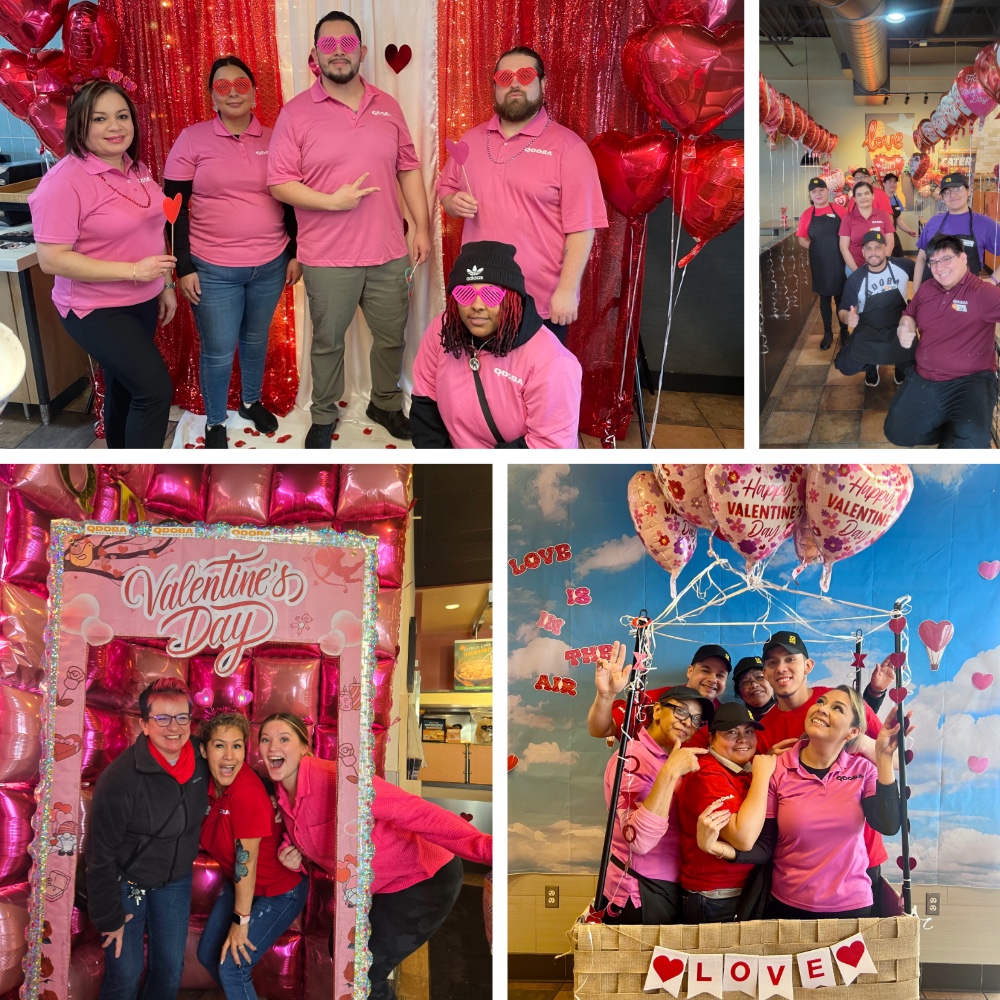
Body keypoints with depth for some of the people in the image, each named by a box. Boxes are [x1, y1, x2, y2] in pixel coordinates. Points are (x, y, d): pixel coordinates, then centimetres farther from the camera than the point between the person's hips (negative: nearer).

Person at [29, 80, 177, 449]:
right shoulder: (65, 180, -21)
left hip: (142, 302, 7)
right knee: (155, 388, -13)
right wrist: (132, 270, -25)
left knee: (124, 388, 18)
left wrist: (166, 284, 15)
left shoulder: (137, 170, 4)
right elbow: (52, 259, -23)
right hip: (97, 310, -7)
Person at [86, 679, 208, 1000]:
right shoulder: (120, 778, -27)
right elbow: (100, 855, -19)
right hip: (125, 881, -5)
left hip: (175, 881, 5)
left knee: (171, 970, 12)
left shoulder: (202, 763, -11)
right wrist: (109, 918, -13)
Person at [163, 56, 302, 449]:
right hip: (213, 270, -3)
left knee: (255, 339, 19)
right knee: (218, 352, 4)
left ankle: (251, 401, 42)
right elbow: (175, 208, -5)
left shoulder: (274, 139, 2)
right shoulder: (192, 139, -5)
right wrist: (183, 268, -9)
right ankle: (214, 422, 24)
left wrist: (295, 253, 8)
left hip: (271, 265, 3)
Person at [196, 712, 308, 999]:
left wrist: (241, 921, -19)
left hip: (279, 891, -8)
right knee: (208, 954, 16)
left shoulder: (247, 791, -31)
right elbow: (208, 840, 1)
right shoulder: (209, 783, -9)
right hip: (238, 884, 8)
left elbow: (247, 859, -26)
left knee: (231, 967, -8)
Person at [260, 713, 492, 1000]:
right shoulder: (283, 795, -1)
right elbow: (319, 845, 17)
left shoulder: (333, 777, -28)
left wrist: (484, 847, -48)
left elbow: (416, 812, -36)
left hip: (424, 879, -9)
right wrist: (296, 859, -8)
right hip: (380, 887, 9)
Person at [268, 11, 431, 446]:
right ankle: (323, 417, 29)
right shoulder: (296, 113, -6)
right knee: (328, 341, 11)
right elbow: (278, 182, -8)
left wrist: (422, 226, 6)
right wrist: (332, 201, -18)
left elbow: (408, 169, 11)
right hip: (327, 258, -3)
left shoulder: (387, 107, 6)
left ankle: (385, 404, 37)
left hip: (388, 252, 3)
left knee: (392, 336, 15)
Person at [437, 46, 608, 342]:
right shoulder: (472, 139, 10)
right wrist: (453, 202, -3)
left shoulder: (567, 146, -8)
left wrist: (567, 290, -15)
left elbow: (582, 226, -10)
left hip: (541, 303, -4)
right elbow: (446, 188, 22)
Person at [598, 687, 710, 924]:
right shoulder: (632, 757, -17)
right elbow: (639, 840, -30)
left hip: (673, 891, 9)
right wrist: (670, 772, -32)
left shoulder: (671, 759, 10)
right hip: (640, 897, -9)